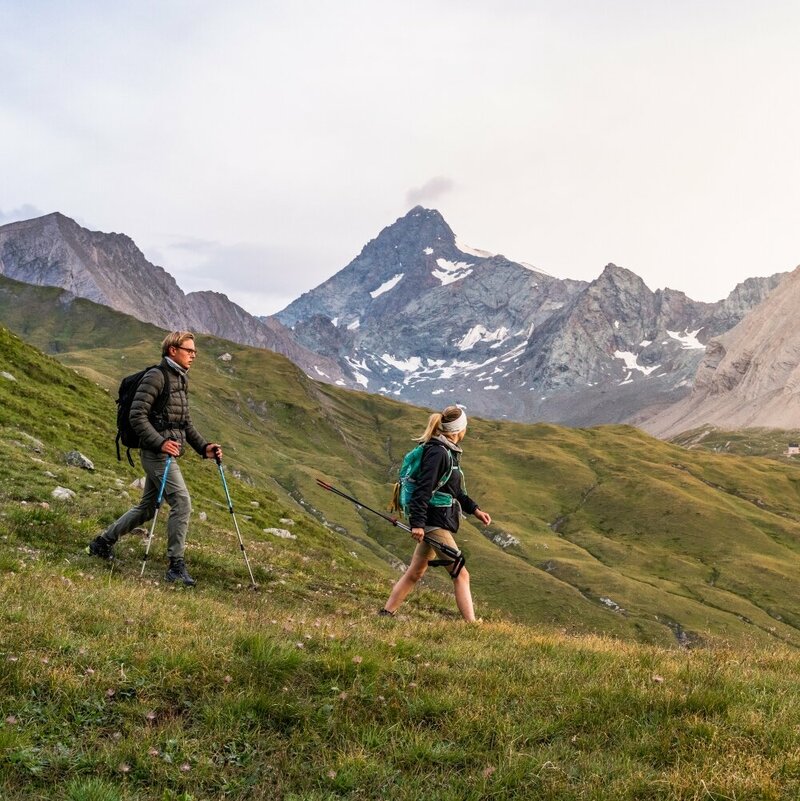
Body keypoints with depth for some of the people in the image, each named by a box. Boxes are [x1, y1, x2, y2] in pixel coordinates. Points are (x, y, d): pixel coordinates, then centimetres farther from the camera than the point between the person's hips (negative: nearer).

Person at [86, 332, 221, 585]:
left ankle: (103, 542, 32)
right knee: (182, 502, -16)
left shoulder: (181, 380, 18)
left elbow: (186, 423, 22)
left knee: (147, 508, 16)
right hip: (156, 453, -10)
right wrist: (160, 442, -27)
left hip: (168, 453, 10)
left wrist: (203, 448, 10)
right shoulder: (156, 376, -11)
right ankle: (176, 566, -11)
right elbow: (137, 416, -18)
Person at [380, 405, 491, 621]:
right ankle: (471, 626, -5)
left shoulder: (448, 452, 15)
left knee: (415, 573, 16)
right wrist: (417, 523, -26)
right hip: (435, 522, -10)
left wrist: (474, 509, 20)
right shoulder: (437, 452, -17)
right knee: (460, 575, -7)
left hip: (437, 522, 10)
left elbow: (455, 490, 24)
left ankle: (386, 613, 23)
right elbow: (423, 489, -22)